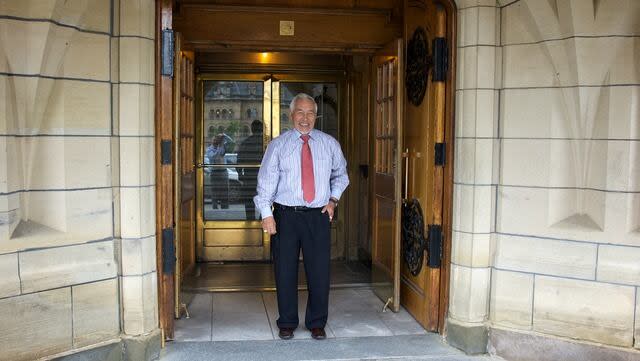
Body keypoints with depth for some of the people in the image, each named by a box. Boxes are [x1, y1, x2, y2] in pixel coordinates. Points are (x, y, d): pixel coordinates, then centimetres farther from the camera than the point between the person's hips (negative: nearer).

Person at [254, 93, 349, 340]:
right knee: (285, 271, 6)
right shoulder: (278, 145, 2)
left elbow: (340, 174, 22)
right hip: (286, 215, -1)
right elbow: (266, 180, -4)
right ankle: (287, 323, 22)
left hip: (318, 216, 1)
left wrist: (333, 199, 8)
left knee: (319, 271, 5)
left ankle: (317, 323, 22)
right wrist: (266, 213, -14)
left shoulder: (329, 144, 7)